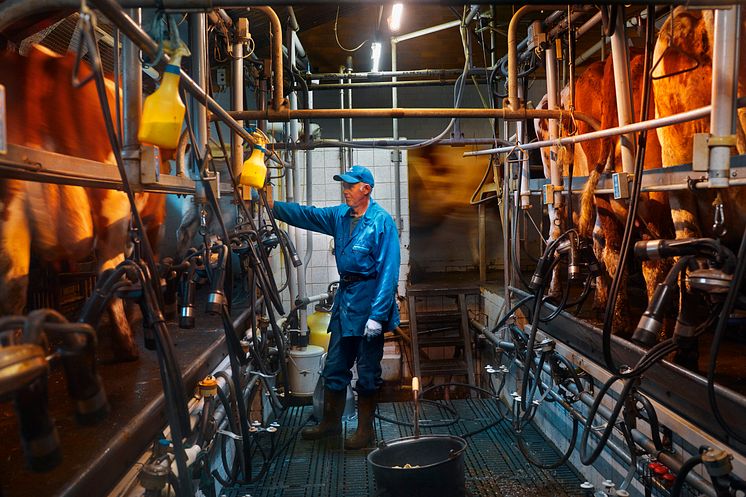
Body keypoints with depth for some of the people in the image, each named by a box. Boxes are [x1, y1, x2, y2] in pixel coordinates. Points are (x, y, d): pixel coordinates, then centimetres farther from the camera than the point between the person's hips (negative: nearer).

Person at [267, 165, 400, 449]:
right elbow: (307, 215, 10)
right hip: (345, 295, 7)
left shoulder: (382, 221, -14)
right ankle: (330, 422, 31)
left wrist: (377, 314, -21)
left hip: (368, 298, -7)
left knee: (367, 370, 5)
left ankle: (365, 429, 21)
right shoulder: (340, 215, 9)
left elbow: (388, 271, -18)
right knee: (334, 365, 15)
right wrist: (274, 206, -5)